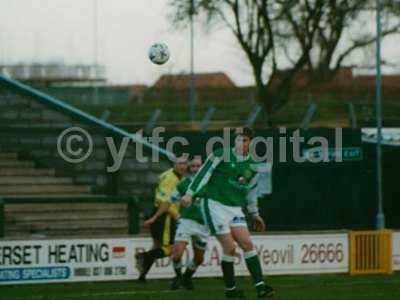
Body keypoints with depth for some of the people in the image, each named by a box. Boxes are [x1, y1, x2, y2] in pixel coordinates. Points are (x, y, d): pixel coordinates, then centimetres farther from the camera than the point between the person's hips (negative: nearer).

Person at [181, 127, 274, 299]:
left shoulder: (252, 166, 9)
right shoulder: (222, 155, -7)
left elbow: (250, 191, 22)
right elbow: (204, 173, -9)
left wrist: (254, 214, 26)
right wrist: (190, 193, -16)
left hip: (235, 208, 5)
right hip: (214, 205, -5)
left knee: (247, 244, -9)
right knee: (230, 248, -10)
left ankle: (260, 286, -9)